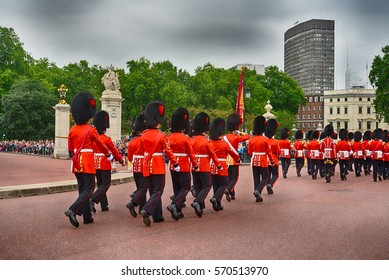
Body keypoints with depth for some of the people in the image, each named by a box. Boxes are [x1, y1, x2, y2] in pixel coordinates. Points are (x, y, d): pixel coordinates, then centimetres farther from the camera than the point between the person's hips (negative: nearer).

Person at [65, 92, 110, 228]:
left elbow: (70, 149, 11)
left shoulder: (72, 130, 5)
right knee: (88, 189, -2)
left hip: (76, 163, 6)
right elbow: (100, 145, 2)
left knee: (82, 189, 12)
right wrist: (109, 155, 19)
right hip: (88, 162, -6)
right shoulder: (91, 130, -9)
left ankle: (87, 216, 17)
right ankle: (73, 210, -21)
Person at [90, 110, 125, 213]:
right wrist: (122, 160, 10)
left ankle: (104, 206, 17)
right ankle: (92, 200, -19)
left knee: (100, 184, 13)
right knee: (105, 185, 0)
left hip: (95, 164, 6)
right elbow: (115, 152, -4)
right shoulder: (107, 139, -12)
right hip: (105, 164, -6)